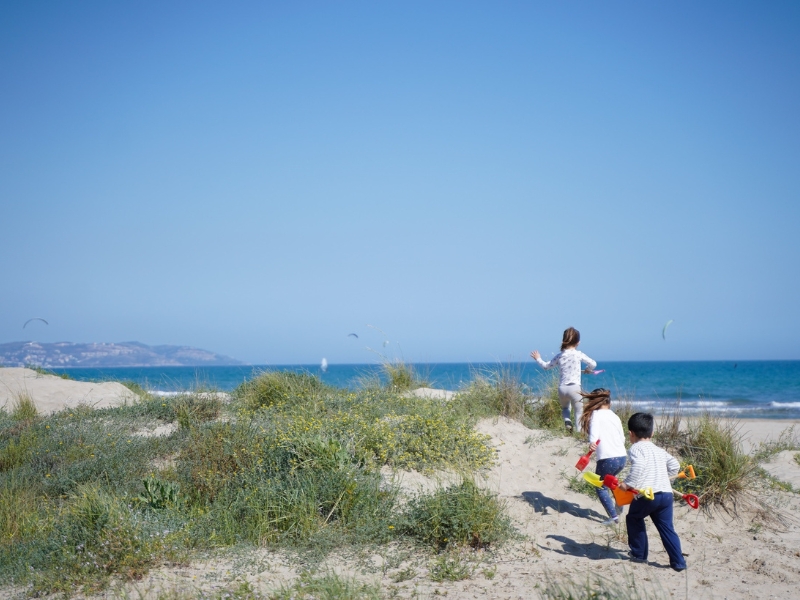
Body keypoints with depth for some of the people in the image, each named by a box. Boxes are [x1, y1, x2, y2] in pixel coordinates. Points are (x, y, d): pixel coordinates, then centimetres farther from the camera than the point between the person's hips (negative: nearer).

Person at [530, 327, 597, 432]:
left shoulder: (559, 356, 6)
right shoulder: (578, 354, -3)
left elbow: (546, 366, 19)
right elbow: (593, 364, 1)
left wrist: (538, 359, 38)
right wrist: (588, 370, 24)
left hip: (562, 388, 4)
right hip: (574, 387, -3)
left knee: (564, 408, 27)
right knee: (579, 412, 2)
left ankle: (567, 421, 1)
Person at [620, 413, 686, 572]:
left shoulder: (636, 448, -1)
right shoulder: (659, 451, 20)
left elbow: (639, 465, -21)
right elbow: (675, 466, 20)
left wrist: (628, 483, -16)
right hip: (667, 494, 6)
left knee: (634, 519, 19)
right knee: (667, 527, 11)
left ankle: (639, 554, 24)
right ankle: (678, 561, 5)